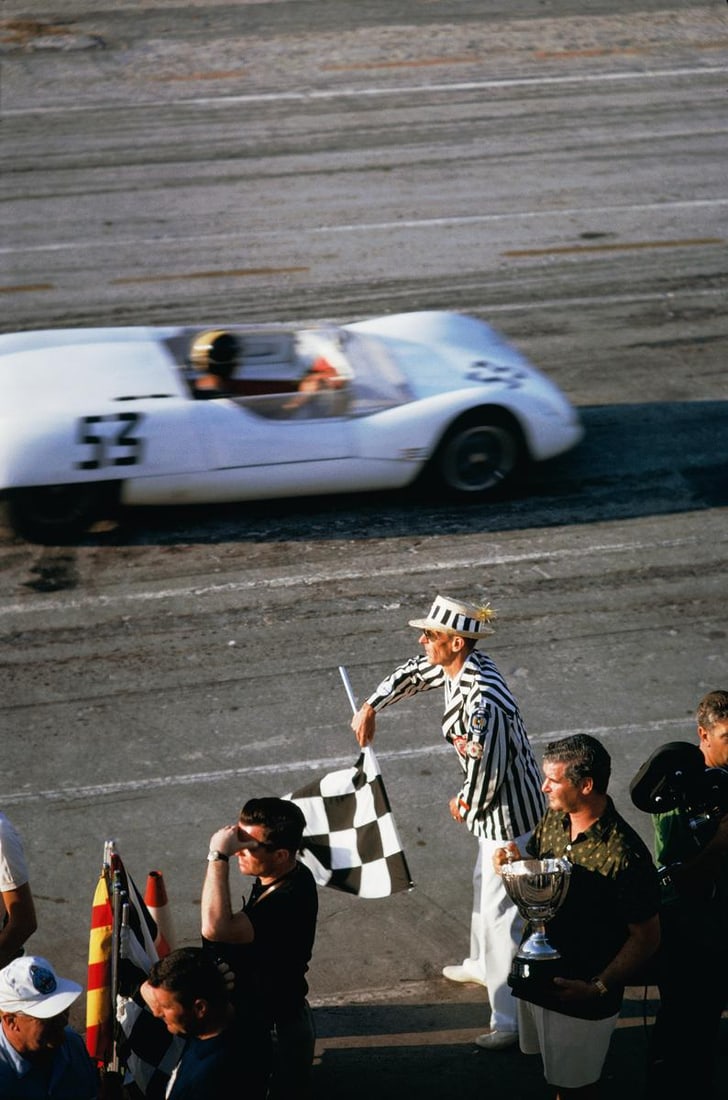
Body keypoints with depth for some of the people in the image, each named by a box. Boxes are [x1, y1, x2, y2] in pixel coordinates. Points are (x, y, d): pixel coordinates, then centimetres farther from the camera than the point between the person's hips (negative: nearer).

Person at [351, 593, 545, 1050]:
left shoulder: (484, 702, -35)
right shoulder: (458, 666, -5)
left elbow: (486, 773, -28)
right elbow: (415, 673, 17)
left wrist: (464, 806, -8)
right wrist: (371, 706, 12)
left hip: (509, 815, -11)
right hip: (495, 809, 11)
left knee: (501, 913, -4)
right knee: (484, 883, 30)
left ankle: (510, 1021, 4)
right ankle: (483, 964, 55)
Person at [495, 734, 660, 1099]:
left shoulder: (624, 856, -28)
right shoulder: (552, 820, -6)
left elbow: (646, 938, -20)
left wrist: (597, 987, -26)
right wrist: (513, 862, -11)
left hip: (582, 997, -6)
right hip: (536, 973, 7)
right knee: (554, 1071, 27)